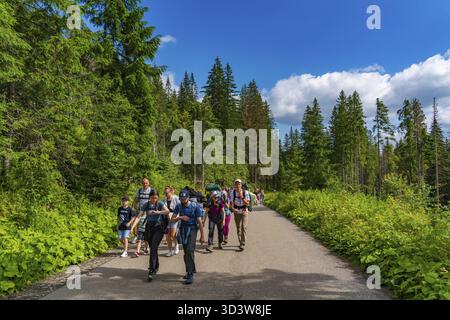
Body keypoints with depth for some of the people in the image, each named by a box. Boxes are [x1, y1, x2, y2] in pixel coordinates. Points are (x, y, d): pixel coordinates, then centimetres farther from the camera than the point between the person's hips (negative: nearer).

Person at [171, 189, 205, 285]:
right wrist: (180, 217, -19)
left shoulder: (195, 206, -12)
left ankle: (190, 275, -11)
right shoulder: (178, 206, -1)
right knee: (186, 252, 11)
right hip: (183, 229, 5)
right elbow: (172, 219, 2)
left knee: (190, 251, -16)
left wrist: (202, 235, -7)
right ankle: (190, 270, 28)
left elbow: (199, 221, -9)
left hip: (192, 229, -4)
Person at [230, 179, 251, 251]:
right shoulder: (233, 192, -5)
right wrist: (233, 209, -21)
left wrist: (241, 196, -23)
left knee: (243, 227, -13)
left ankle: (242, 244, -12)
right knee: (238, 228, 9)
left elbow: (247, 203, -12)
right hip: (237, 212, 2)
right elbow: (231, 203, -1)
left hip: (244, 212, -2)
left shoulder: (245, 192, -9)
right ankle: (241, 242, 25)